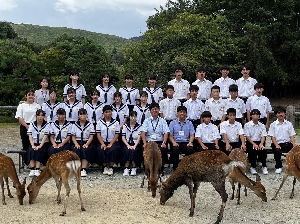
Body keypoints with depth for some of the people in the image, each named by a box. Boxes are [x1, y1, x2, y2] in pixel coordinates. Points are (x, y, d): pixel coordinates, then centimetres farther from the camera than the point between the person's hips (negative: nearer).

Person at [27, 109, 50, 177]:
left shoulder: (46, 125, 0)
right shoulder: (32, 124, 8)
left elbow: (45, 136, -10)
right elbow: (30, 136, -1)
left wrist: (40, 146, -22)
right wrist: (33, 145, -16)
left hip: (43, 143, -2)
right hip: (34, 143, 2)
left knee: (39, 151, -31)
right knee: (31, 150, -28)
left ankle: (37, 170, -33)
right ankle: (32, 170, -33)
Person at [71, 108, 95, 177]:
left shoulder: (90, 125, 9)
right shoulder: (74, 125, 14)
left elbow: (91, 136, 0)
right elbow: (73, 136, 7)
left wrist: (86, 144, -18)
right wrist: (76, 144, -13)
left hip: (87, 143, -1)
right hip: (77, 143, 1)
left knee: (85, 150, -34)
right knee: (75, 151, -32)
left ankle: (83, 169, -38)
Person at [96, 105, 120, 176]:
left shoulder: (116, 123, 8)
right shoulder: (100, 122, 10)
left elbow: (117, 135, 0)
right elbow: (98, 134, 2)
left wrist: (110, 144, -14)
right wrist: (102, 144, -14)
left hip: (113, 142, -1)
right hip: (103, 142, 1)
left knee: (112, 150, -33)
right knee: (101, 150, -31)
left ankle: (111, 167, -22)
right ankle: (105, 167, -17)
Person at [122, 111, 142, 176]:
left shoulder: (139, 126, 7)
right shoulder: (125, 125, 9)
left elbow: (139, 138, -3)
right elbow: (123, 137, 2)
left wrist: (134, 146, -18)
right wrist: (128, 145, -13)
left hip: (136, 144, -1)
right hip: (127, 143, 1)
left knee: (134, 151, -32)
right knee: (127, 151, -31)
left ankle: (134, 169, -25)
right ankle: (126, 169, -29)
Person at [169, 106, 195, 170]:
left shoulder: (189, 123, 18)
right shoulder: (173, 123, 15)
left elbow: (192, 135, 10)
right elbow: (170, 135, 9)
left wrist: (190, 142, -11)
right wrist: (174, 142, -12)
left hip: (186, 142, 1)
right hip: (176, 142, -1)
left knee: (191, 149, -34)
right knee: (175, 149, -36)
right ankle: (175, 169, -29)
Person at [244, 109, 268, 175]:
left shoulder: (262, 126, 11)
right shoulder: (247, 125, 1)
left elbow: (263, 136, 1)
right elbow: (247, 136, -6)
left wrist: (261, 144, -20)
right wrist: (254, 144, -20)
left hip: (259, 142, 2)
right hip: (250, 142, -2)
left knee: (262, 149, -30)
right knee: (253, 150, -33)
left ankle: (264, 167, -17)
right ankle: (253, 167, -18)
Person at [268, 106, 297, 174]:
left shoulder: (289, 124, 13)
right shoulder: (273, 125, 6)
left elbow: (292, 136, 8)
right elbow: (272, 137, 0)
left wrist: (294, 144, -10)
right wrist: (277, 145, -16)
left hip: (287, 143, 2)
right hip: (277, 143, -2)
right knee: (277, 151, -34)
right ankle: (278, 167, -9)